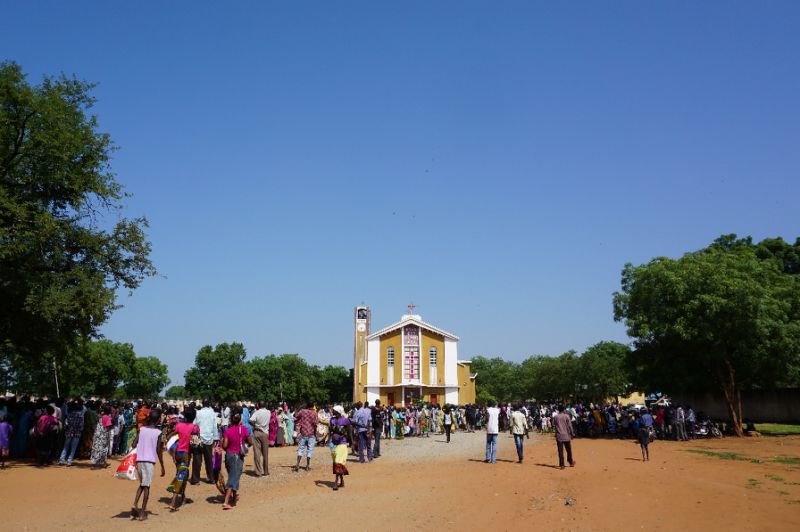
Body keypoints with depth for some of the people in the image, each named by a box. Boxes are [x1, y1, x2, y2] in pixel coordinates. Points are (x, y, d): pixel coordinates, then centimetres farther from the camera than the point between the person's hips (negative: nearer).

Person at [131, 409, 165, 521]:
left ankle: (135, 505, 2)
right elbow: (158, 451, -6)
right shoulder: (158, 433, -5)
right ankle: (143, 513, 4)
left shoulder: (141, 429, 5)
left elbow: (134, 445, -1)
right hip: (149, 461, -4)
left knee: (142, 484, 20)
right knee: (146, 486, 3)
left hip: (139, 460, 4)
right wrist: (162, 467, 0)